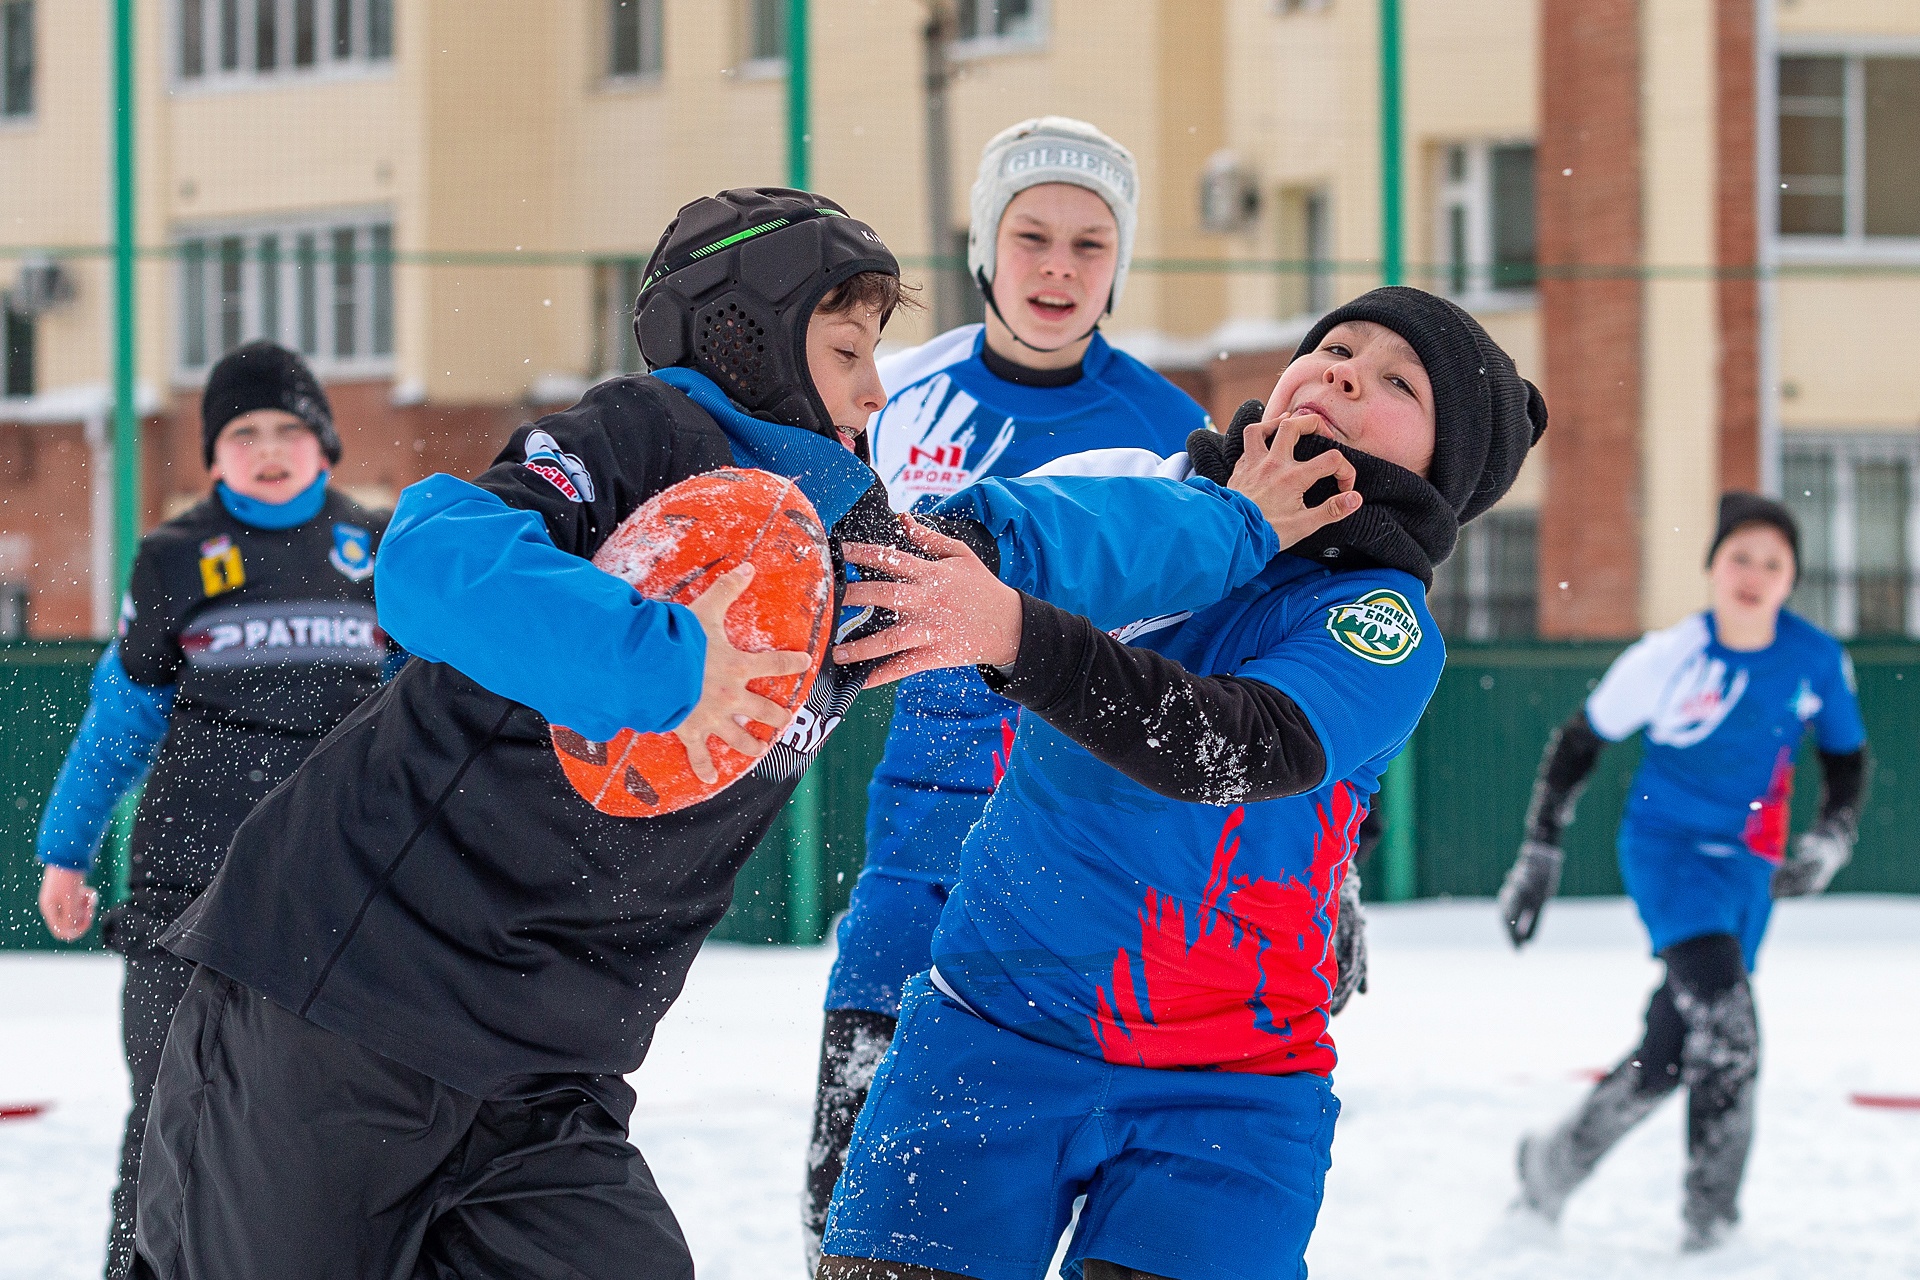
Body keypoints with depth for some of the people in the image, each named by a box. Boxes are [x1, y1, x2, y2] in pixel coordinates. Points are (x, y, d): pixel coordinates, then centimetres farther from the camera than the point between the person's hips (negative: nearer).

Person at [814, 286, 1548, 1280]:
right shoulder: (1149, 503, 6)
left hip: (1220, 1085, -2)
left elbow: (1249, 750, -27)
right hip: (992, 1030, 2)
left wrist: (1014, 635, -40)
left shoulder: (1385, 622, -8)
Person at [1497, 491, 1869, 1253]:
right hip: (1665, 845, -4)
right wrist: (1538, 856, 0)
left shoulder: (1817, 661, -4)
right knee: (1723, 1019, -25)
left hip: (1749, 863, 4)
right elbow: (1578, 745, -1)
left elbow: (1846, 757, 13)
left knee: (1670, 1053, 7)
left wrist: (1829, 841, -3)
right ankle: (1710, 1210, -19)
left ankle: (1553, 1164, 29)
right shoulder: (1671, 658, -13)